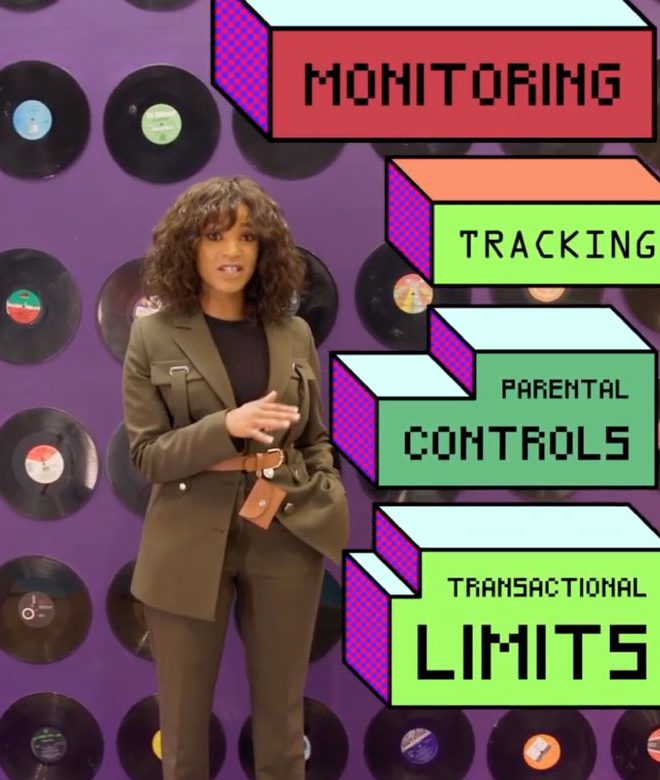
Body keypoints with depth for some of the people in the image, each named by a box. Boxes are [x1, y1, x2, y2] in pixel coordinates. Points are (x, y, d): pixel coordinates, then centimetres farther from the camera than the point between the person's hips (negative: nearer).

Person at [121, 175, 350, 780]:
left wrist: (323, 504, -5)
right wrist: (226, 427, -22)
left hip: (286, 540, 2)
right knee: (185, 712, 10)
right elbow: (146, 454, -7)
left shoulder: (295, 334, 5)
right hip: (191, 545, -2)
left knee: (281, 709, 14)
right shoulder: (154, 335, -3)